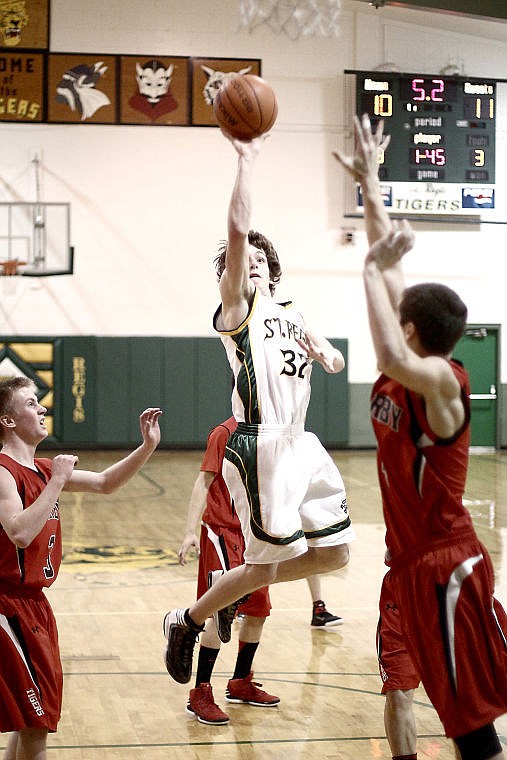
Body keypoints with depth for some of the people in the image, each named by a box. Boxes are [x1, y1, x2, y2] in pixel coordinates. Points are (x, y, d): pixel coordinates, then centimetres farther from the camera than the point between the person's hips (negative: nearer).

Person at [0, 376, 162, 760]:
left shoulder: (42, 469, 11)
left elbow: (105, 483, 18)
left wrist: (147, 447, 6)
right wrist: (56, 481, -26)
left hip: (33, 601, 9)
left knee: (32, 718, 17)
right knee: (35, 719, -5)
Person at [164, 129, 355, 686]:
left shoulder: (289, 315, 20)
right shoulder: (236, 308, -2)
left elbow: (335, 362, 26)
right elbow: (237, 232, -17)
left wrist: (323, 351, 3)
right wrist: (246, 162, -17)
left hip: (300, 444, 8)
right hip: (260, 446, -8)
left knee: (334, 552, 7)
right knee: (265, 562, -4)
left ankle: (239, 589, 24)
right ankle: (186, 623, 16)